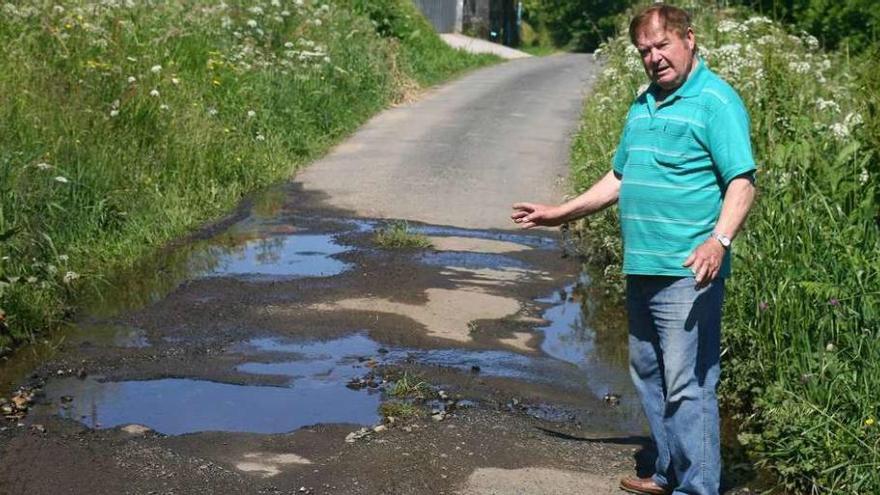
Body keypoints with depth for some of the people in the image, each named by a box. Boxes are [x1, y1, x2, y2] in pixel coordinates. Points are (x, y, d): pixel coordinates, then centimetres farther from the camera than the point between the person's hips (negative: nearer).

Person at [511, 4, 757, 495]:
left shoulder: (716, 101, -9)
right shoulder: (643, 105, 17)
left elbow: (742, 182, -17)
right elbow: (619, 177, 27)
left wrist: (720, 240, -32)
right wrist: (561, 213, 28)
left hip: (687, 273, -9)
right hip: (641, 270, 9)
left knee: (688, 385, -9)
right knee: (650, 376, 17)